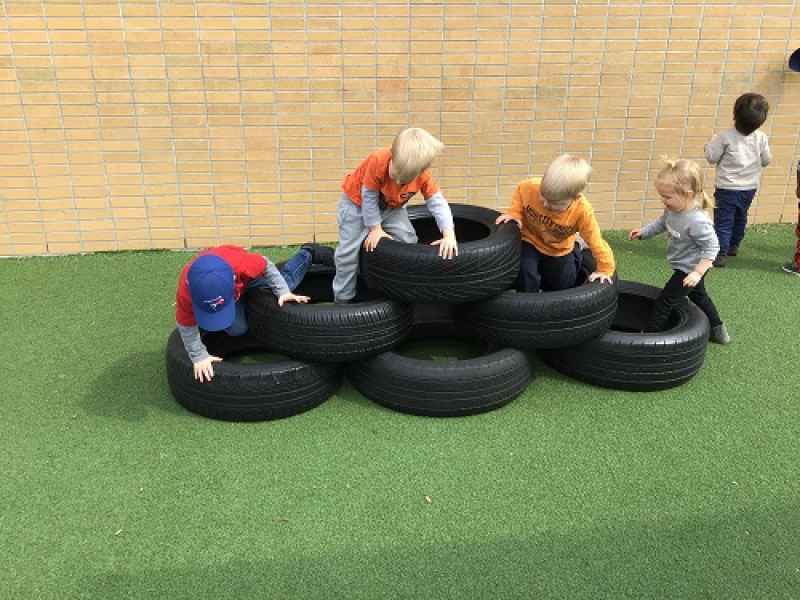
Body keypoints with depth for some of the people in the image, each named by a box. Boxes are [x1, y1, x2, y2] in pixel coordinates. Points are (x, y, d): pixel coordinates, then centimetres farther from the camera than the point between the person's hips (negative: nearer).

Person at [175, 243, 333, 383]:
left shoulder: (240, 261, -48)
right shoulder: (185, 292, -44)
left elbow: (266, 266, -25)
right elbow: (187, 327, -25)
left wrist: (283, 292, -27)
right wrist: (199, 357, -26)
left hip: (247, 277, -1)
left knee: (286, 282, 11)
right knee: (237, 329, -8)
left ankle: (308, 253, 38)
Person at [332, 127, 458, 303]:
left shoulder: (423, 173, -29)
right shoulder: (378, 161, -39)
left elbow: (437, 203, -27)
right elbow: (369, 197, -27)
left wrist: (449, 235, -40)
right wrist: (375, 228, -20)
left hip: (391, 206, 4)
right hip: (358, 202, -3)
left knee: (409, 241, -7)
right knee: (349, 251, -9)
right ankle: (342, 299, 5)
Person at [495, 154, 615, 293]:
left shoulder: (583, 211, -34)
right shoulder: (530, 187, -33)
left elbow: (595, 241, -22)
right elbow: (519, 190, -7)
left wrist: (605, 269, -15)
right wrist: (514, 213, -20)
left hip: (559, 251, 1)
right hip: (530, 242, -1)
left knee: (564, 285, 13)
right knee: (527, 276, -23)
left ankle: (575, 254, 41)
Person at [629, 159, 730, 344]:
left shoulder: (697, 221, -37)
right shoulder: (673, 209, -12)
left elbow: (711, 247, -29)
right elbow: (662, 223, 10)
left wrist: (698, 273, -33)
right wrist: (643, 232, 1)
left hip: (688, 271, -10)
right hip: (686, 267, 10)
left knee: (663, 303, -3)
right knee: (699, 296, 28)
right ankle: (718, 330, 47)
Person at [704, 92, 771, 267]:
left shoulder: (725, 137, -19)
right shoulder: (761, 138, -8)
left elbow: (711, 158, -12)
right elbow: (766, 160, 2)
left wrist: (711, 144, 6)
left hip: (727, 188, -4)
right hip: (750, 187, 4)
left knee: (723, 221, -2)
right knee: (740, 218, 22)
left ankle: (721, 253, -8)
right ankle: (733, 246, 37)